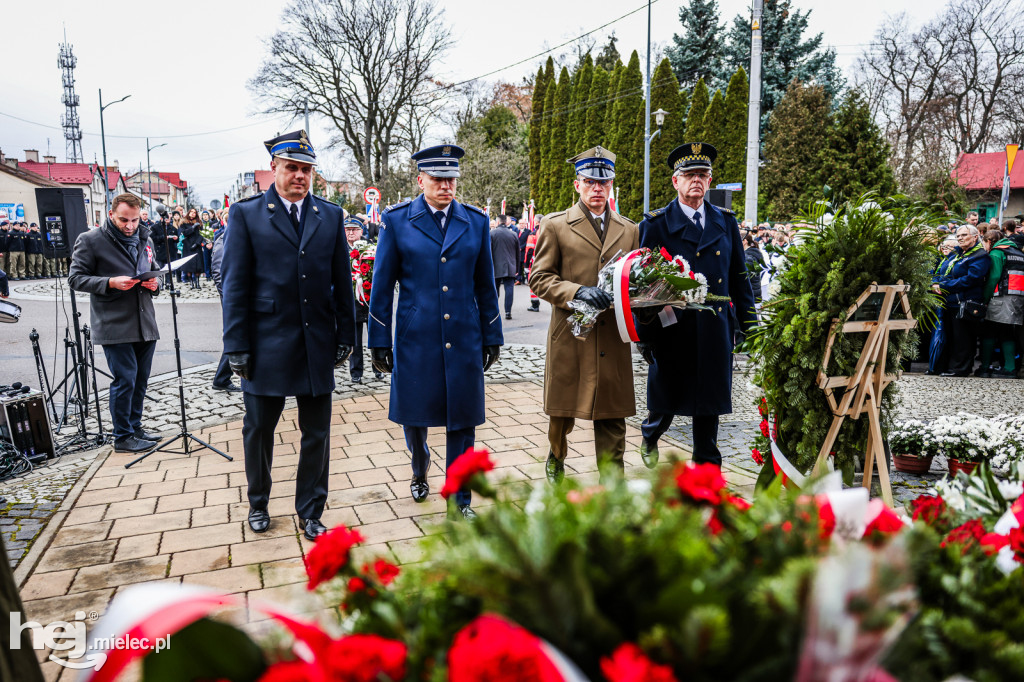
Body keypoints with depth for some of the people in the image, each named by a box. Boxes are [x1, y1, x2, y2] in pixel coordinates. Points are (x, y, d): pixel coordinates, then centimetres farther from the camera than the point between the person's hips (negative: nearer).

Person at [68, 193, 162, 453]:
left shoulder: (145, 240, 15)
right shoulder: (90, 241, -4)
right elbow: (75, 278, -5)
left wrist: (154, 284, 1)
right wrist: (110, 282, -19)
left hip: (145, 324, 6)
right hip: (115, 327, -6)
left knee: (141, 380, 12)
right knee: (125, 380, -5)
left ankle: (134, 427, 28)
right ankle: (123, 437, 8)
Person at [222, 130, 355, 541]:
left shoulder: (331, 215, 6)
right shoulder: (245, 214, -1)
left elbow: (341, 282, 8)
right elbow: (235, 286, -4)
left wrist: (345, 336, 5)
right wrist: (237, 346, -7)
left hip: (318, 344, 2)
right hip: (266, 345, -2)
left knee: (316, 434, 9)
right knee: (258, 430, 14)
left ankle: (310, 513, 26)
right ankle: (258, 504, 37)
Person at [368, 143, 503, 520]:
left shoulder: (476, 221, 5)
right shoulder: (396, 220, -1)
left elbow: (485, 285, 9)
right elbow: (382, 285, 1)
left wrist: (492, 336, 8)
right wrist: (379, 340, -1)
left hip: (464, 339, 1)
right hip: (415, 338, -1)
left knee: (462, 420, 5)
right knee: (413, 414, 13)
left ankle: (460, 501, 19)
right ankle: (420, 469, 45)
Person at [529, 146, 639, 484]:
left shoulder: (629, 230, 13)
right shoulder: (555, 225, 2)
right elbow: (539, 278, -2)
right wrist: (577, 291, -18)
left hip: (613, 339, 2)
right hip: (570, 337, -2)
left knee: (612, 418, 4)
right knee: (562, 411, 12)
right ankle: (556, 460, 41)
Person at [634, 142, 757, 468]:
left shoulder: (726, 222, 11)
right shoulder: (655, 224, -1)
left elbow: (739, 276, 14)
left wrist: (747, 324, 11)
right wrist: (645, 335, -5)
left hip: (716, 332, 3)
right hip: (672, 331, -3)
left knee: (709, 404, 9)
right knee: (665, 401, 9)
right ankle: (649, 438, 40)